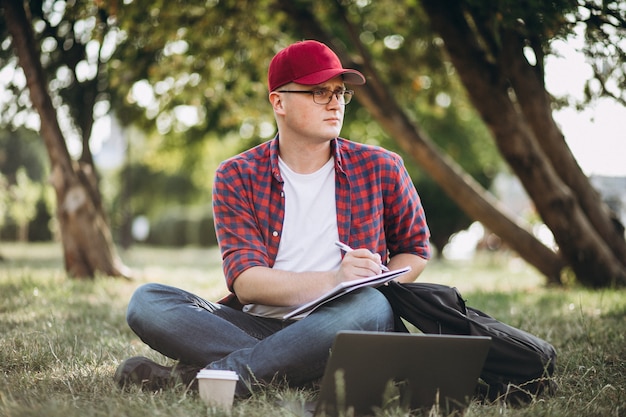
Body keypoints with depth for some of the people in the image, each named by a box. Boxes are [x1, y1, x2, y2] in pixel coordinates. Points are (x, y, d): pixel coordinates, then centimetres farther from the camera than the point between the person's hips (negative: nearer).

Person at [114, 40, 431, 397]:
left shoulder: (381, 168, 7)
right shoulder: (237, 177, 4)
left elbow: (415, 249, 19)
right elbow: (245, 282, -7)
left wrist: (381, 289, -5)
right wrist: (334, 280, -22)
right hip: (258, 326, 1)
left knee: (369, 306, -36)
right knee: (147, 301, -20)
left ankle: (200, 375, -32)